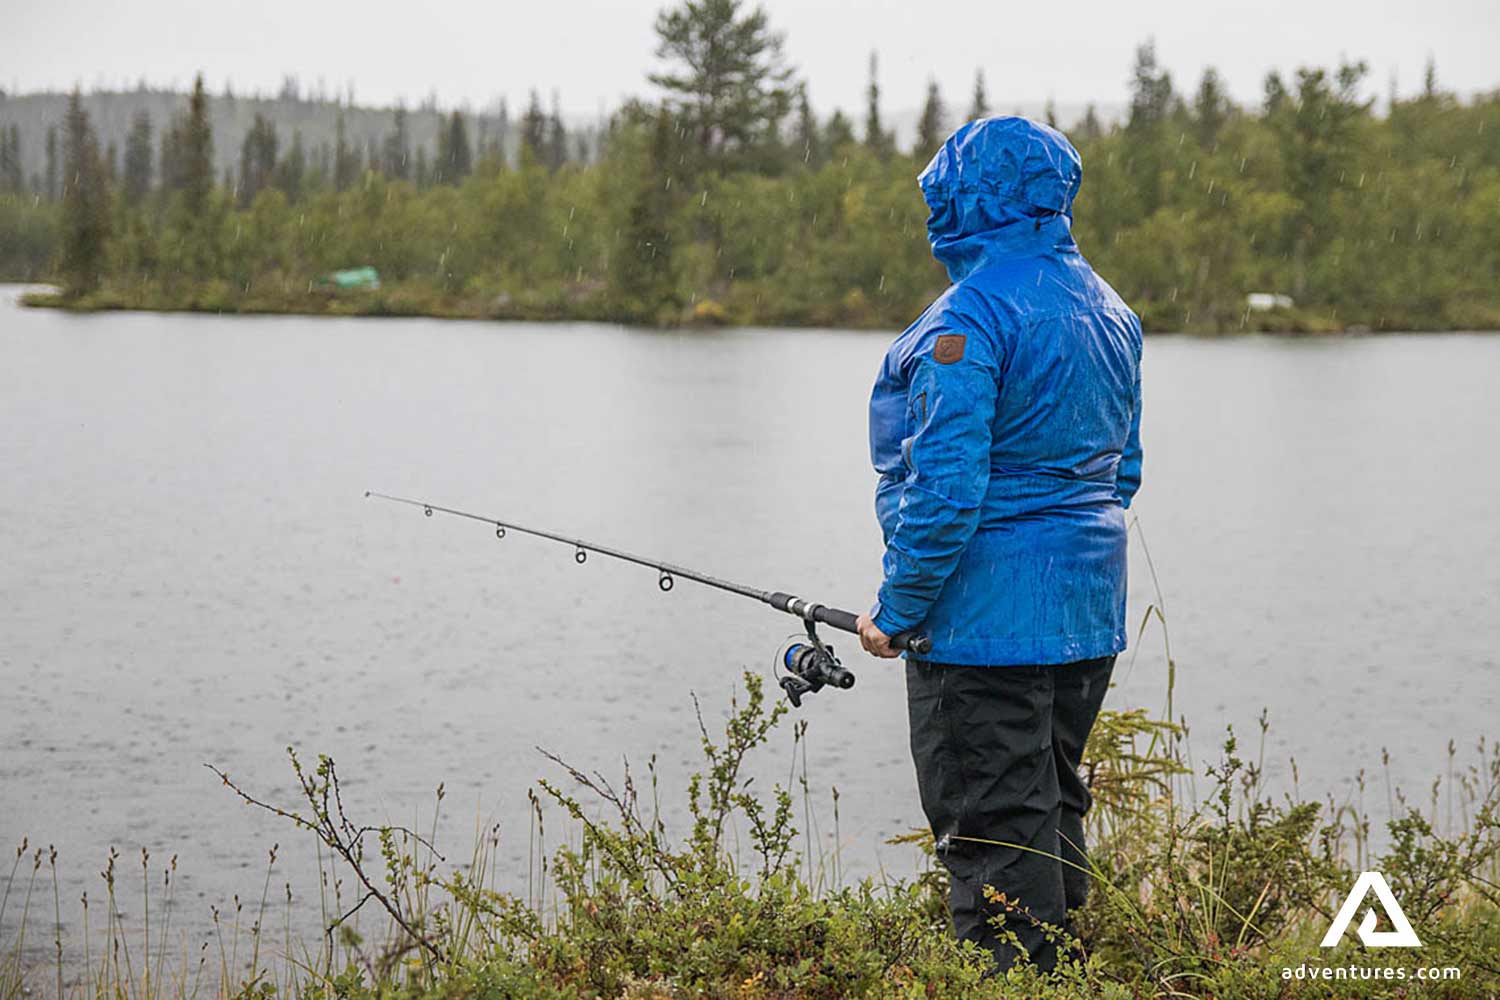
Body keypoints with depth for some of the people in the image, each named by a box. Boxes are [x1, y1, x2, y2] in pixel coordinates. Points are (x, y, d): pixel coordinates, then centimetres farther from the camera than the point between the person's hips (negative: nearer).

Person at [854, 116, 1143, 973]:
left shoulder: (969, 315, -17)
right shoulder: (1107, 307, 11)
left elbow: (945, 487, -21)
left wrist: (898, 610, -13)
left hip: (987, 620, -9)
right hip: (1090, 613, 9)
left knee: (992, 828, -4)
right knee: (1053, 812, 17)